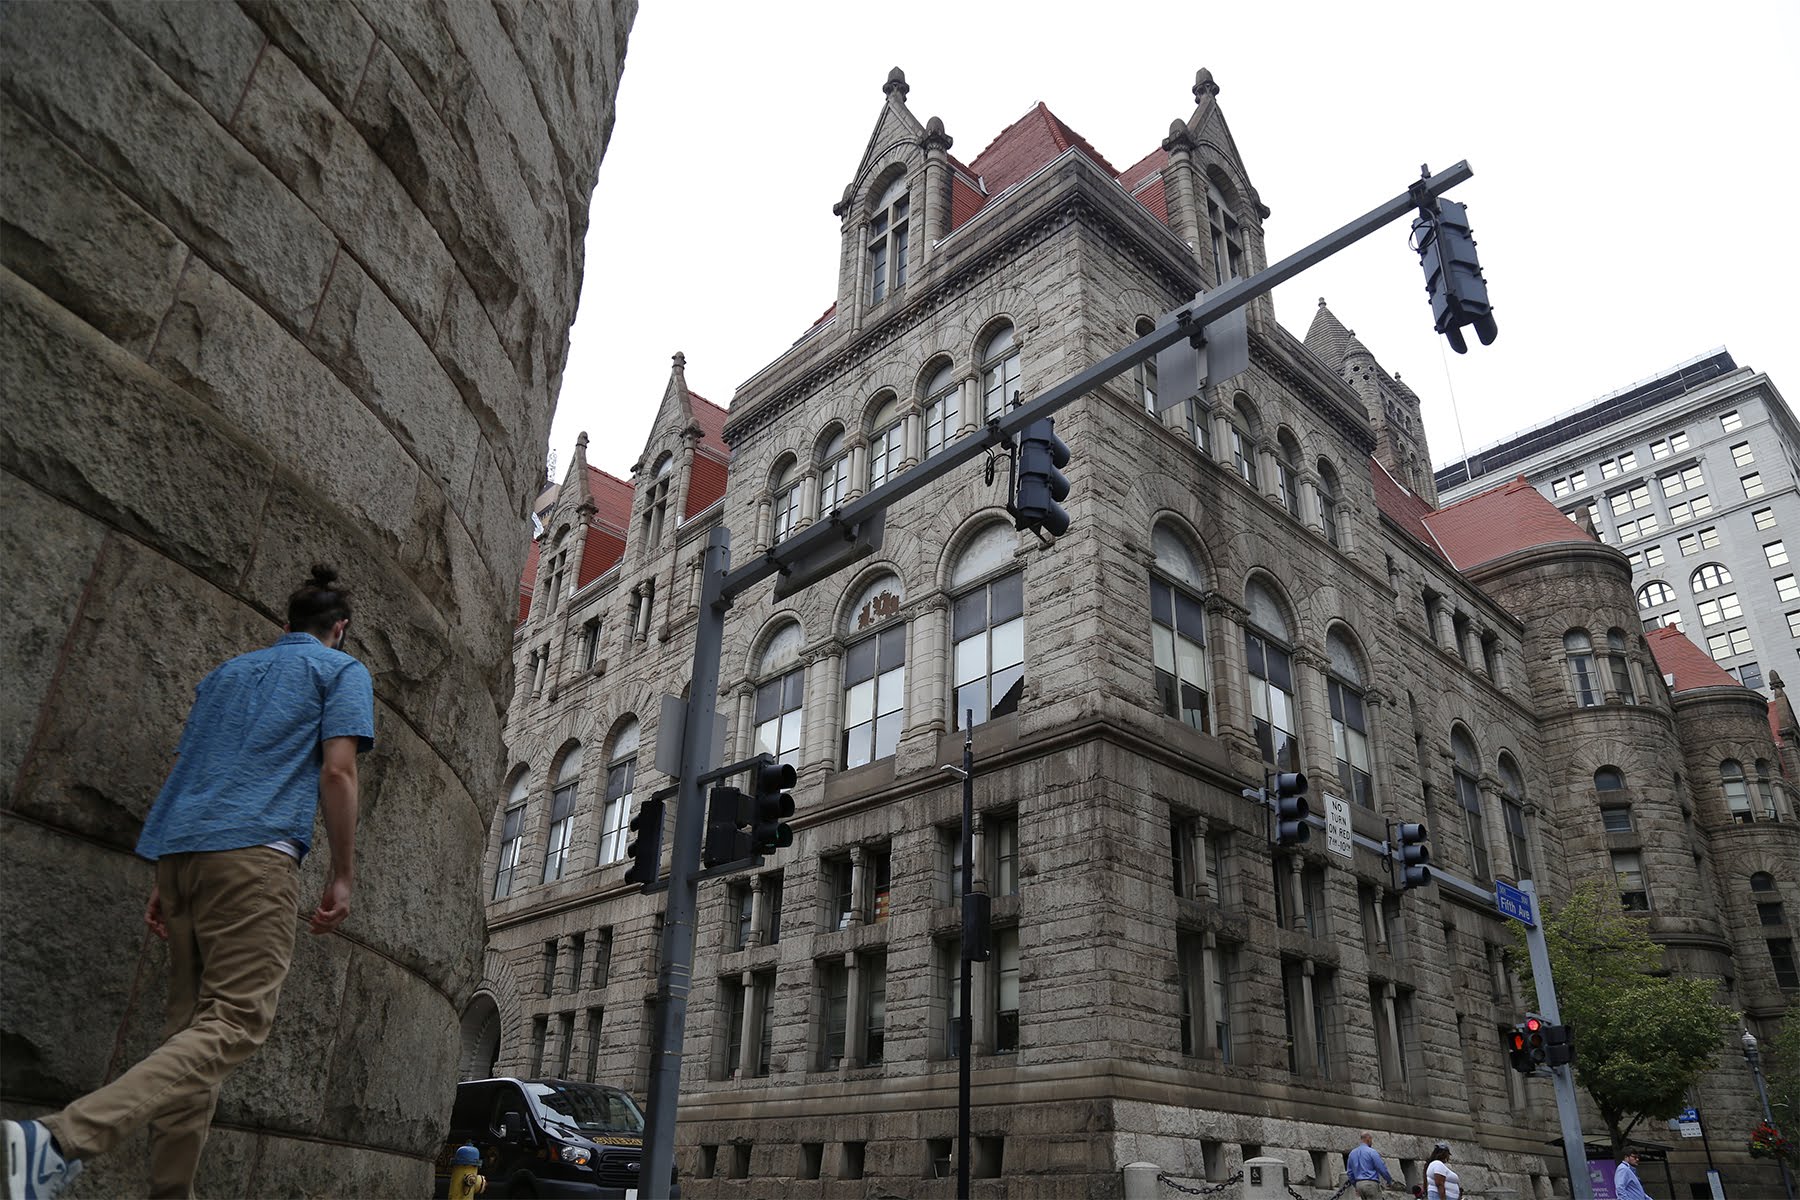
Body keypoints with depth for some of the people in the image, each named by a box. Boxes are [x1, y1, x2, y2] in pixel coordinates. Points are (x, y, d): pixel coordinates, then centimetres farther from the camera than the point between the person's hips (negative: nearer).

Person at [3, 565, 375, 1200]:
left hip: (180, 850, 8)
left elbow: (185, 774, 24)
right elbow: (338, 771, -4)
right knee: (237, 1021, -13)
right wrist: (341, 877, -2)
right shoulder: (342, 670, 9)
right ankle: (61, 1140, -29)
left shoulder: (224, 673, 29)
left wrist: (164, 883, 24)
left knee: (190, 1025, 9)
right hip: (254, 850, -7)